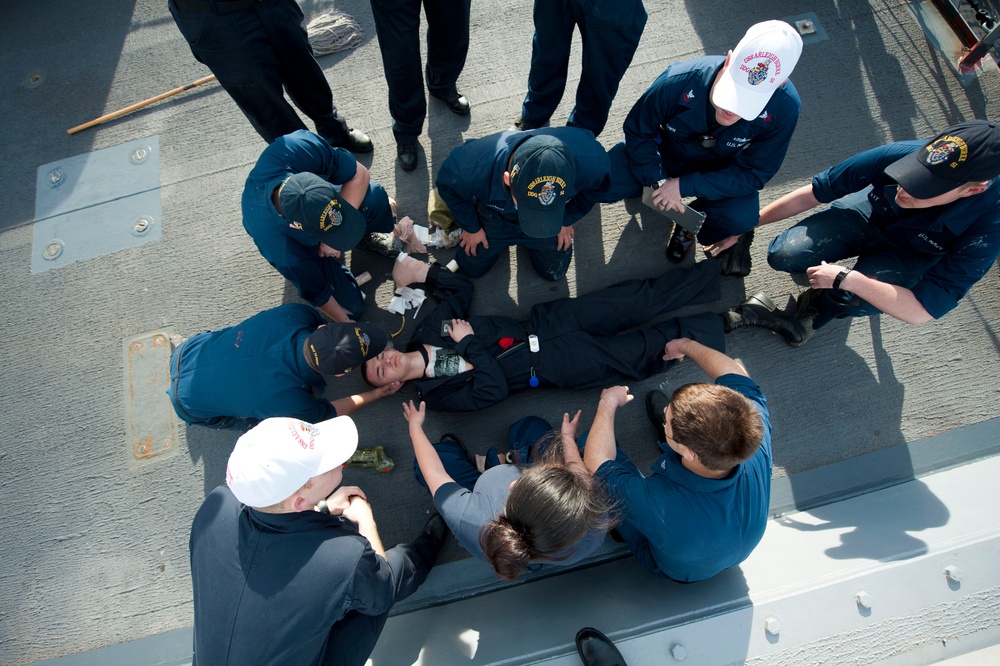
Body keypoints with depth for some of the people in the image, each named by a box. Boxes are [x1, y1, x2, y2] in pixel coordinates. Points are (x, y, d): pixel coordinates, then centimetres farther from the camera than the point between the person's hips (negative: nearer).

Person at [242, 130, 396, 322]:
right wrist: (345, 322, -11)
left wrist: (340, 219, -34)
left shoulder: (303, 147, -41)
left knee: (375, 198, -30)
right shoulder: (281, 250, -43)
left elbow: (359, 175, -26)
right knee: (351, 304, -7)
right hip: (304, 245, -2)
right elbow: (315, 294, -24)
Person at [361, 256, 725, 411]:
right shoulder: (435, 393, -8)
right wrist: (470, 343, -18)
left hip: (542, 323, 4)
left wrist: (424, 270, -3)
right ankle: (710, 329, 13)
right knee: (638, 354, -6)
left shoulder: (428, 331, 5)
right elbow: (493, 390, -20)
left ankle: (707, 276, 11)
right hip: (551, 366, -4)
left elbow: (462, 287, 10)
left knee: (635, 300, -3)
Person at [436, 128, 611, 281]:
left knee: (554, 272, 16)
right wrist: (470, 227, -4)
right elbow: (448, 186, -17)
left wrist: (567, 220, -3)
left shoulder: (591, 161, -41)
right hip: (495, 216, 0)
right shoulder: (474, 167, -44)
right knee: (472, 268, 12)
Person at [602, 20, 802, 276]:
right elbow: (637, 131, -16)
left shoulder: (784, 108, -30)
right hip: (663, 152, 0)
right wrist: (658, 181, -26)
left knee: (742, 217, -30)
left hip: (719, 170, 0)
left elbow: (753, 174, -22)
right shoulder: (680, 80, -33)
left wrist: (683, 185, -31)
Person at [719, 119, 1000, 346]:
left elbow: (922, 311, -33)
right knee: (782, 255, -26)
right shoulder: (901, 153, -33)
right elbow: (813, 192, -20)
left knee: (853, 301, -35)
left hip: (910, 255, -1)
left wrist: (845, 279, -39)